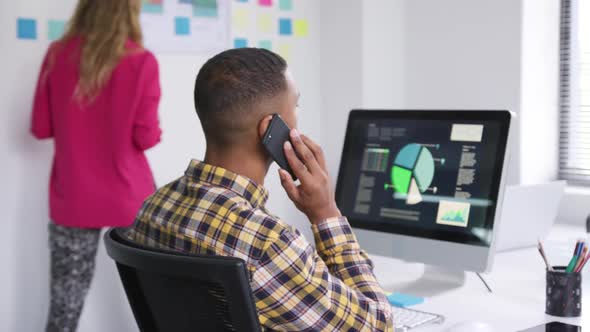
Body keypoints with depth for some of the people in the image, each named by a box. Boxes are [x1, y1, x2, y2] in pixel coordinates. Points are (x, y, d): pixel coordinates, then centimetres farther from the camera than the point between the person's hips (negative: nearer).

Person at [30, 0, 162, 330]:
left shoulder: (57, 55, -1)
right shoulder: (142, 61, -10)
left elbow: (41, 127, 4)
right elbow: (146, 137, -8)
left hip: (73, 198, 2)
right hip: (130, 197, -2)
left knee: (66, 305, 7)